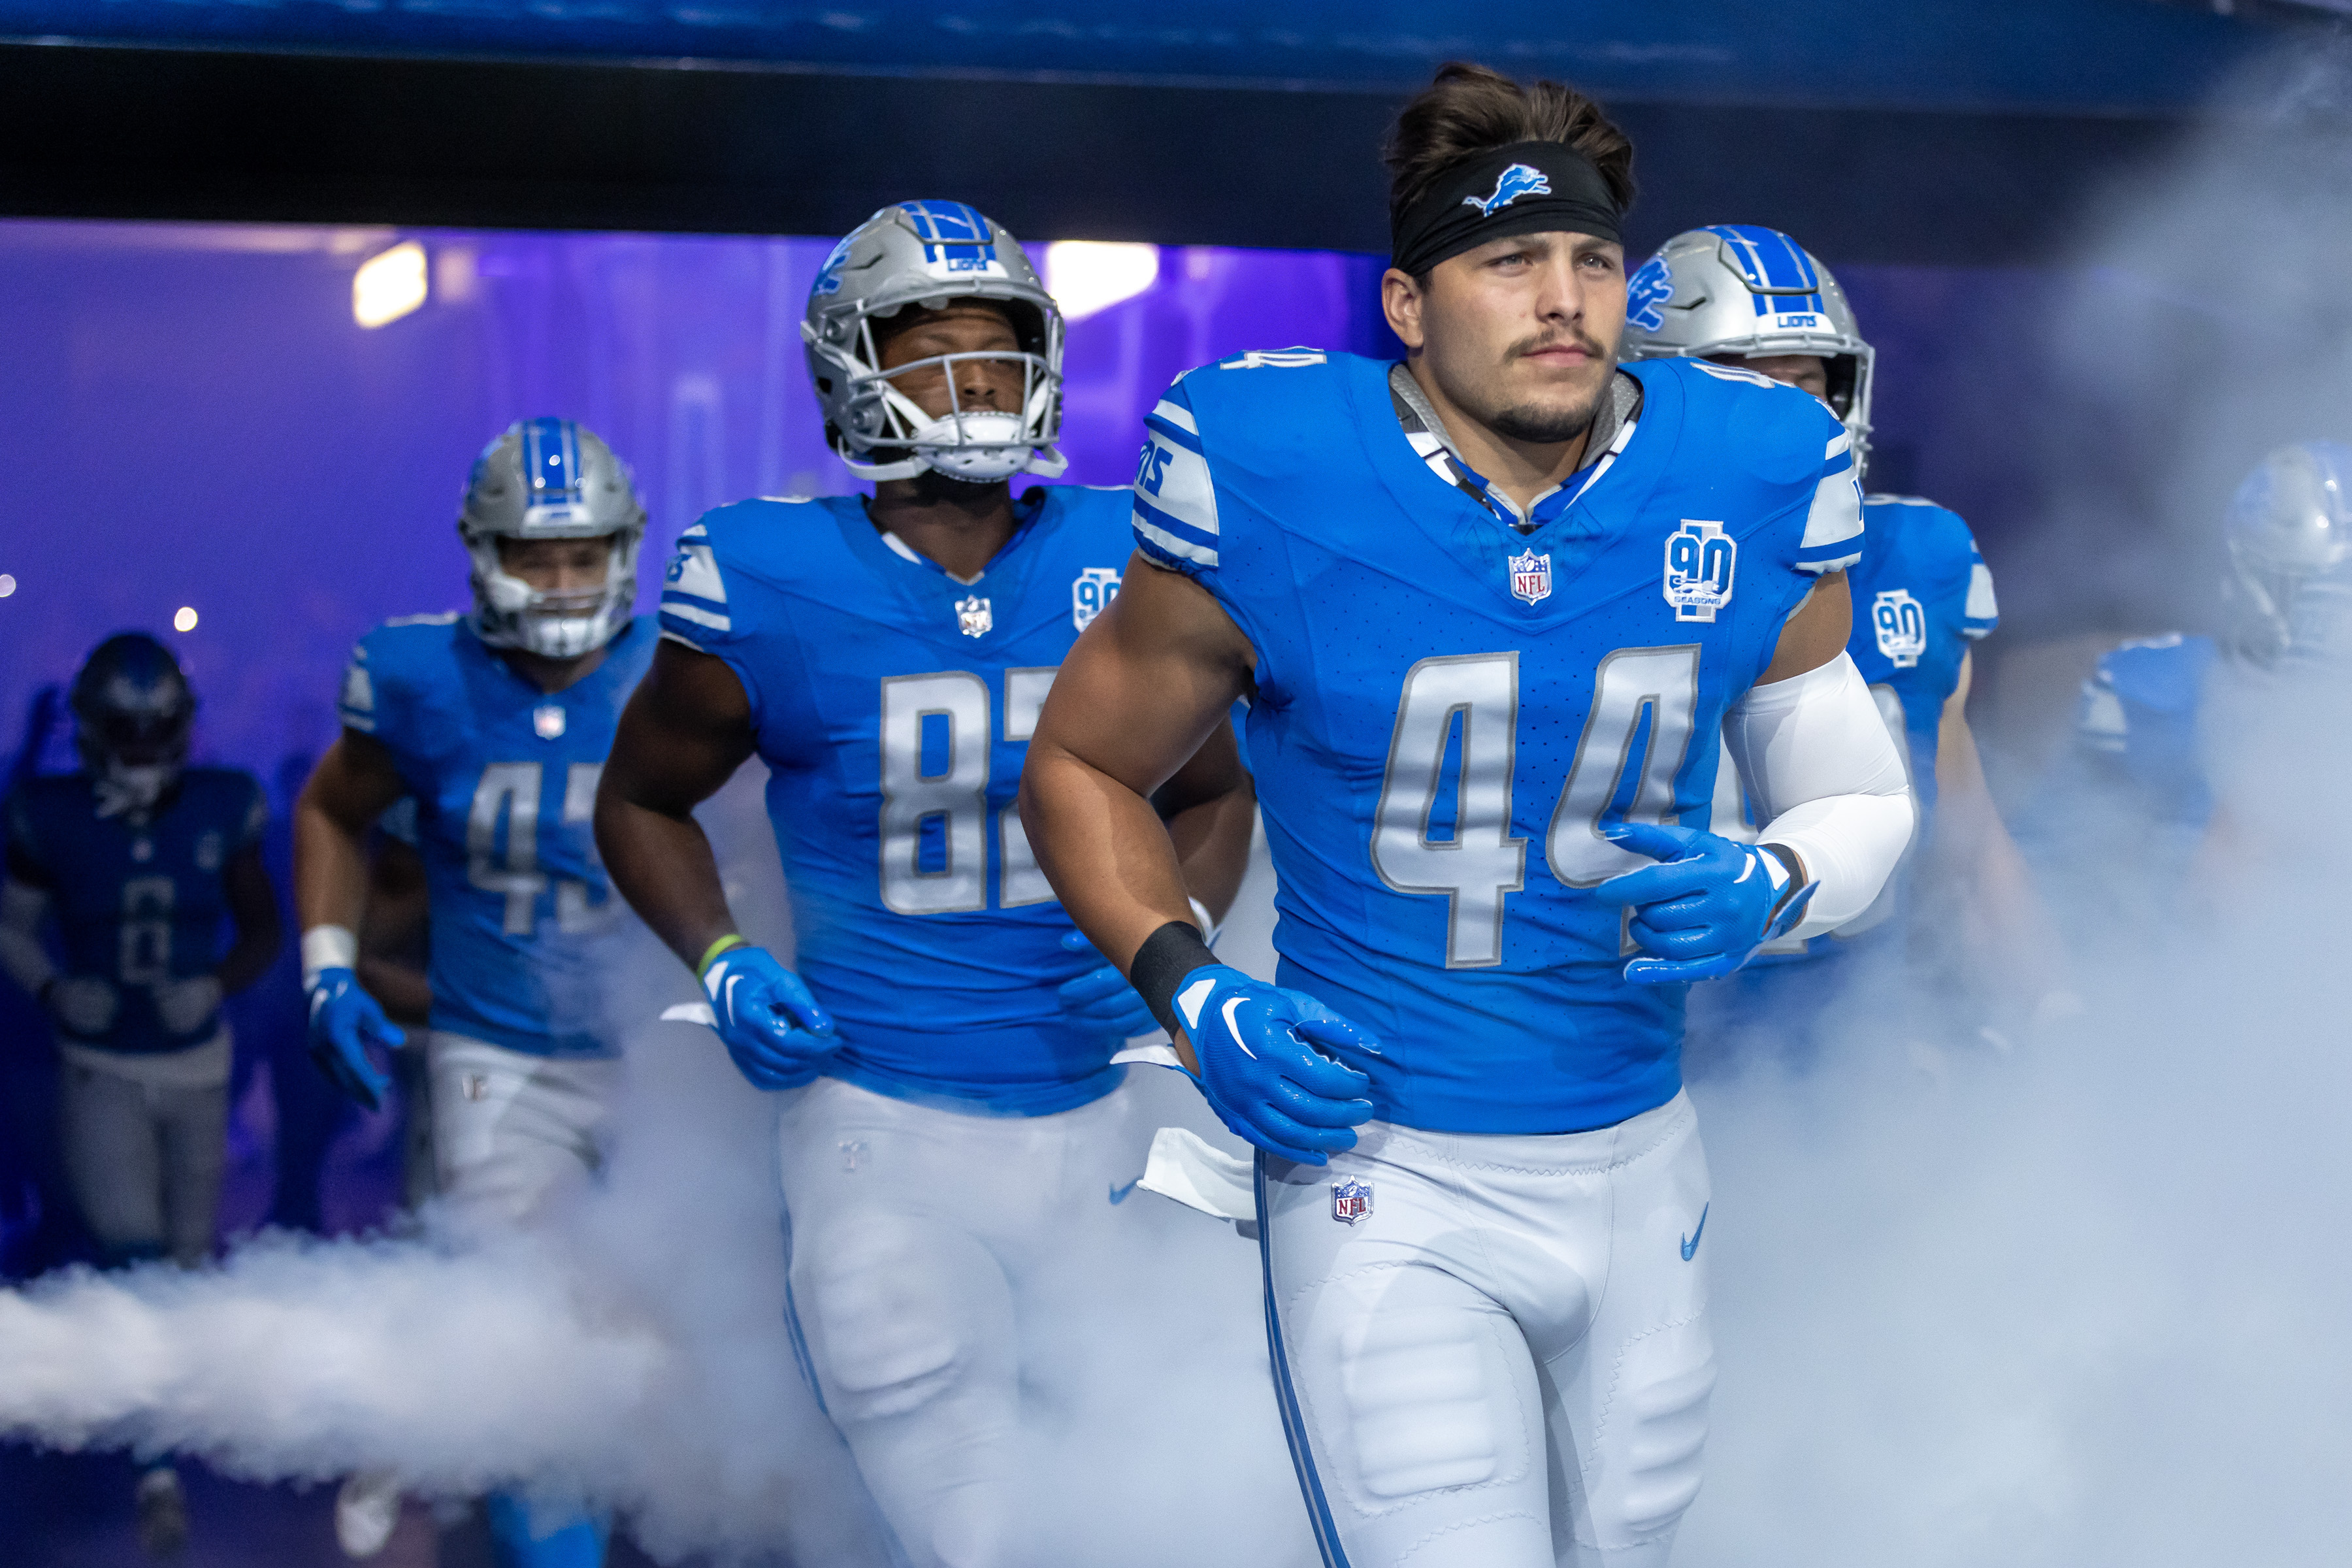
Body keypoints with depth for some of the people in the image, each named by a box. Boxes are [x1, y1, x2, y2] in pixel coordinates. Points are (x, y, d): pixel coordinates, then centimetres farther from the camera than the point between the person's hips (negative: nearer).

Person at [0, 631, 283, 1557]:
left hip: (196, 1063, 2)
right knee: (130, 1258, -11)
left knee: (187, 1253, 14)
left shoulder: (222, 809, -8)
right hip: (98, 1070, -2)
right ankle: (158, 1466, -2)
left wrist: (218, 985, -15)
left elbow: (262, 928, 3)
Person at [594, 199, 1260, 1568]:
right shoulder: (769, 589, -9)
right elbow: (641, 801, 8)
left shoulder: (1124, 566, -1)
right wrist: (723, 966, -8)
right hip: (885, 1143, -4)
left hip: (1094, 1132, 4)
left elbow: (1213, 793, 15)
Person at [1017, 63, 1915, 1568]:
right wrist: (1193, 997, -12)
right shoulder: (1273, 487, -13)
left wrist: (1767, 889, -14)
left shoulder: (1748, 491, -5)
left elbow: (1862, 801, 9)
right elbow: (1081, 768, 2)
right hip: (1386, 1177, -4)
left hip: (1637, 1165, 4)